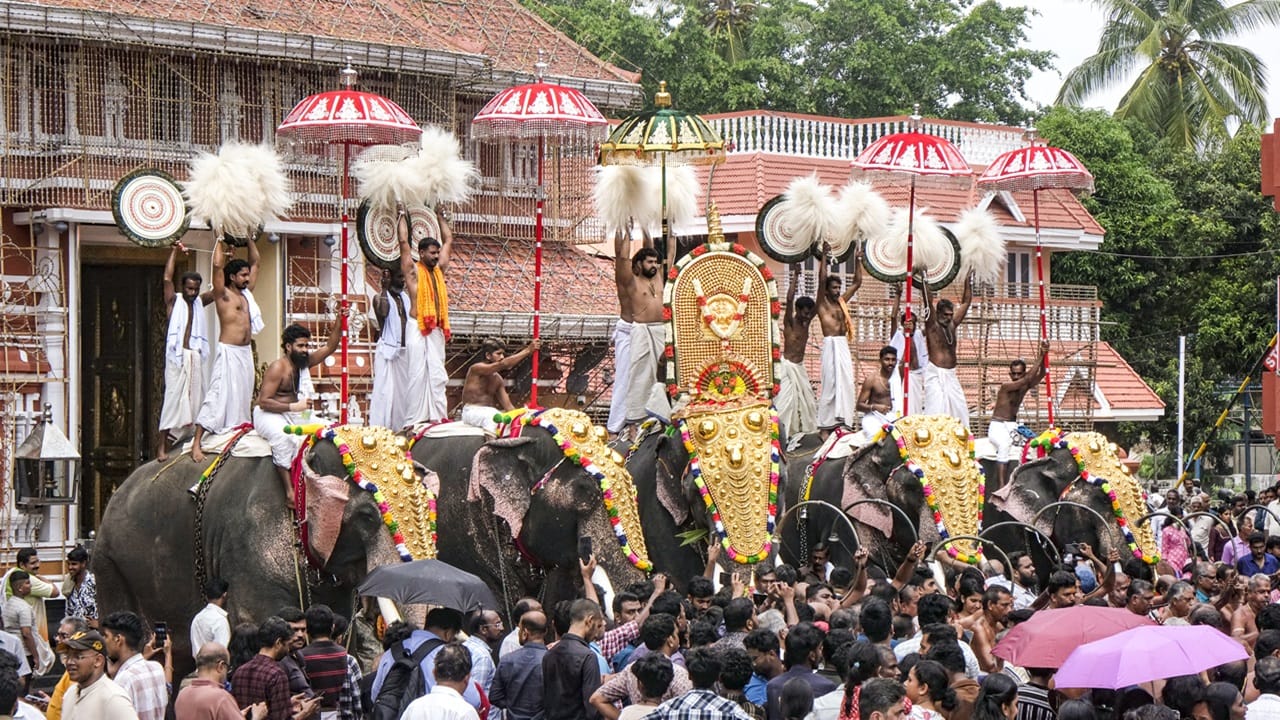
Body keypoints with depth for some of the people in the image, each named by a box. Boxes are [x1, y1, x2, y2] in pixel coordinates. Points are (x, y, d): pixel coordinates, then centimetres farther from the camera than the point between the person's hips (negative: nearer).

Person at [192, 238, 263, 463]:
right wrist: (220, 240, -6)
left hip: (245, 352, 8)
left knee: (242, 397, 9)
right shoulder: (223, 294, -4)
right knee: (218, 396, -13)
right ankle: (196, 443, -16)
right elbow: (217, 265, -16)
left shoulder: (246, 293, 15)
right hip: (228, 352, -8)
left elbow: (255, 261, 22)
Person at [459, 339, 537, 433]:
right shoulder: (476, 369, -10)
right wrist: (528, 350, -23)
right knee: (491, 417, -37)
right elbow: (504, 364, -23)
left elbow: (507, 405, 12)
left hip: (488, 411, 8)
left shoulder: (498, 379, 14)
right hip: (472, 411, -8)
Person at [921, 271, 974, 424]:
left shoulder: (952, 324, 12)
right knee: (936, 408, -14)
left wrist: (968, 283, 17)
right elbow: (928, 301, -13)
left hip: (951, 375, 7)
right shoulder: (932, 325, -4)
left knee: (959, 408, 4)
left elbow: (966, 302, 19)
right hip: (935, 374, -7)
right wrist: (925, 281, -19)